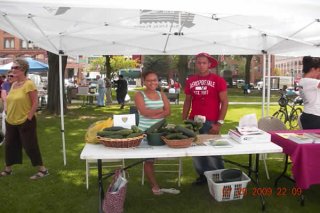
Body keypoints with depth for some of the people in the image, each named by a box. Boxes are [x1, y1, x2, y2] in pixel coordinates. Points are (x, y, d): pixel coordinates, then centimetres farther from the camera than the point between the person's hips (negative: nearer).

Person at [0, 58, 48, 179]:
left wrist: (29, 118, -17)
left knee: (30, 146, -3)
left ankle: (43, 170, 9)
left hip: (25, 122, -8)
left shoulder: (29, 84, -14)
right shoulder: (13, 85, 10)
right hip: (11, 122, 8)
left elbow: (35, 103, -16)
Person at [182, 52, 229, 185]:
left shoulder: (218, 80, -4)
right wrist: (183, 121, 9)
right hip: (194, 121, 4)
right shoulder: (190, 81, 9)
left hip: (210, 122, -4)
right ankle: (202, 176, 28)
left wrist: (219, 123, -11)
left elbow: (224, 102, -5)